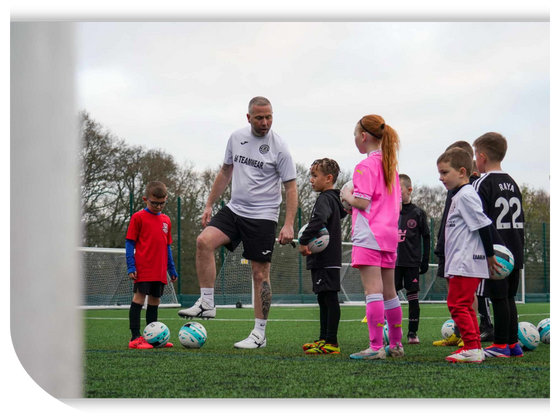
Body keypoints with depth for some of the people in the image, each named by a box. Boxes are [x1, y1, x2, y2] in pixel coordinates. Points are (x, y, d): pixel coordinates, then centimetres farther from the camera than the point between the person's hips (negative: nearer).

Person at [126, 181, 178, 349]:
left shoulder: (166, 220, 15)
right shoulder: (138, 217, -2)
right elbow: (130, 242, -3)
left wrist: (172, 269, 18)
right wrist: (131, 266, -11)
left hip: (160, 271, 6)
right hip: (143, 269, -6)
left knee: (155, 301, 10)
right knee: (139, 298, -9)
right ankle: (135, 338, -10)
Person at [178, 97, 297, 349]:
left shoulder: (279, 147, -8)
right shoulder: (237, 138, 7)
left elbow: (290, 187, -7)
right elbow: (226, 172, 19)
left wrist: (289, 224, -16)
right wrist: (209, 205, 15)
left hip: (262, 217, -5)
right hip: (234, 210, 5)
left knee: (260, 274, -2)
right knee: (204, 241, -19)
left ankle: (259, 334, 7)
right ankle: (206, 304, -12)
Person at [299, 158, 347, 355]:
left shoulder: (325, 199, -14)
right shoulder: (334, 199, 16)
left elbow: (319, 219, -33)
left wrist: (304, 241, -29)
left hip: (325, 259, -11)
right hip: (326, 259, 11)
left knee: (329, 298, -9)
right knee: (324, 299, 14)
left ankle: (332, 342, -8)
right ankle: (324, 339, 21)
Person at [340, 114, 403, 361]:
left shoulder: (365, 166, -10)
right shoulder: (390, 165, 15)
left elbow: (362, 202, -17)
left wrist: (347, 196, 3)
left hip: (369, 236, -9)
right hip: (390, 234, 9)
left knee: (373, 291, -12)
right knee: (389, 292, 14)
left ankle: (376, 347, -16)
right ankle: (396, 345, 20)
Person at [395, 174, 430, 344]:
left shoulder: (418, 213, 2)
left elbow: (426, 238, 6)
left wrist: (425, 260, 2)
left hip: (412, 262, -2)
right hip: (392, 261, 2)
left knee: (413, 296, -1)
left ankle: (413, 332, 4)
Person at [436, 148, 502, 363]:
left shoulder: (466, 195, -14)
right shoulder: (459, 196, 18)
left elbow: (483, 225, -18)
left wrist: (489, 255, -12)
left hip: (466, 264, -11)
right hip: (461, 263, 11)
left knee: (457, 304, -11)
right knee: (465, 306, 14)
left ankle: (472, 349, -12)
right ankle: (475, 349, 17)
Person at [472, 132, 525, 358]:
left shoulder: (482, 184, -10)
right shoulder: (513, 184, 15)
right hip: (514, 253, 8)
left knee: (498, 297, -5)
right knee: (509, 297, 12)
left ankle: (501, 345, -3)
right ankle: (512, 343, 14)